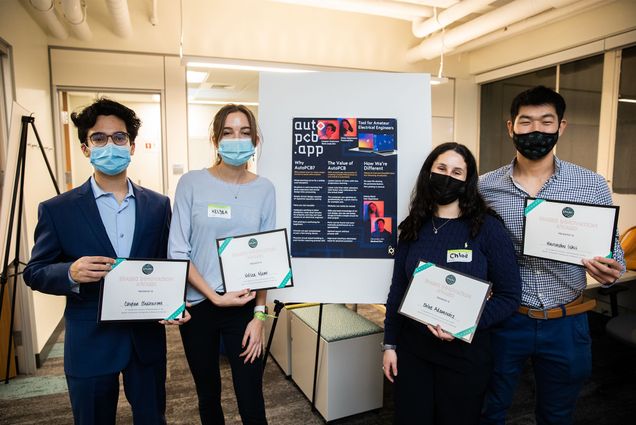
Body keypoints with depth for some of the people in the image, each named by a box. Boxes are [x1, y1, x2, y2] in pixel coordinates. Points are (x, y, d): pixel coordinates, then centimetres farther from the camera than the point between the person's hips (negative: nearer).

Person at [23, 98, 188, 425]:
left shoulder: (158, 205, 0)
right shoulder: (57, 210, -6)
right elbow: (34, 273, 0)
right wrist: (71, 273, -21)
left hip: (147, 338, 2)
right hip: (89, 344, -1)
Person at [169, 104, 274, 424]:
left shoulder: (264, 189, -2)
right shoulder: (191, 183, -6)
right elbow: (177, 252, -7)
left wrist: (259, 314, -4)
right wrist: (215, 296, -14)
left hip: (245, 306, 0)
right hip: (198, 305, 0)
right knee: (208, 395, 18)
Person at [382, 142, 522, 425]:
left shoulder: (487, 227, -10)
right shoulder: (412, 228, 1)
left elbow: (510, 295, -9)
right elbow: (397, 290, 5)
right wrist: (389, 343, 4)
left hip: (465, 352, -3)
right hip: (412, 349, 3)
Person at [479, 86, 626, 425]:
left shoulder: (592, 186, -5)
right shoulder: (484, 187, -5)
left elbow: (613, 247, 3)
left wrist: (610, 269, -20)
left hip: (566, 324, 1)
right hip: (505, 320, 0)